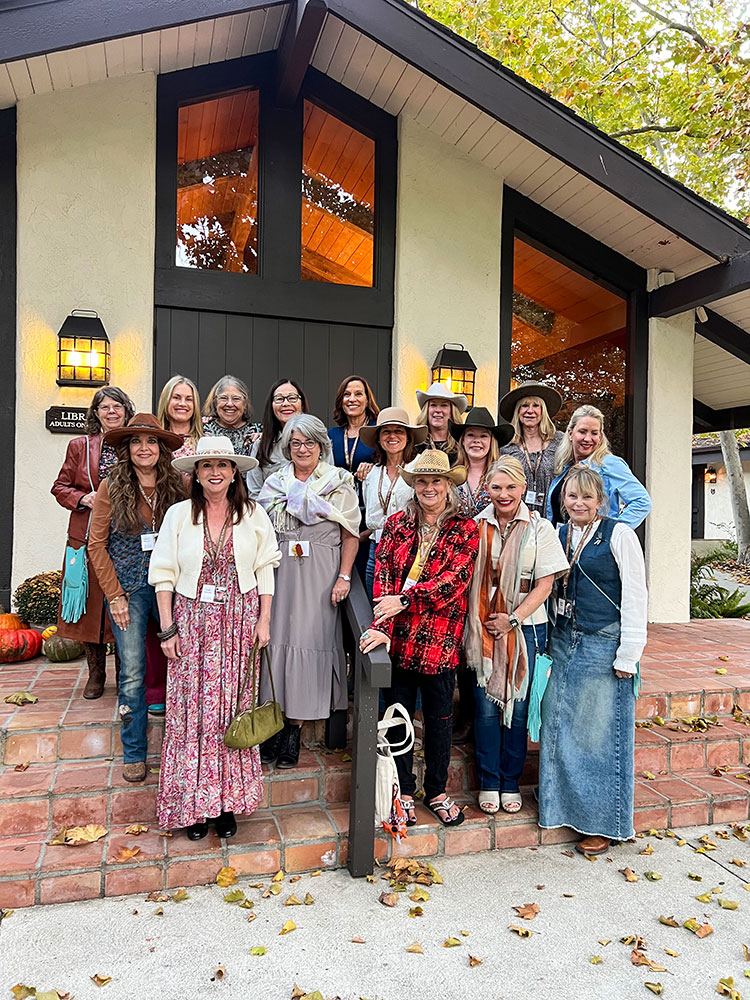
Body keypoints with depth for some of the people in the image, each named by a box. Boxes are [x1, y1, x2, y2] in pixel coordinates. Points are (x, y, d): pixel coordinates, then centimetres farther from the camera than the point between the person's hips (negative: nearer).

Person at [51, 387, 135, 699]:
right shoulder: (79, 446, 9)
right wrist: (83, 498, -7)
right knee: (90, 604, 5)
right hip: (87, 539, 1)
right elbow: (60, 487, 12)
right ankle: (96, 674, 21)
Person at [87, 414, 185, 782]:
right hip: (128, 588, -1)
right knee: (133, 672, 2)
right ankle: (134, 753, 19)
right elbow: (97, 544, 0)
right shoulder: (112, 488, -3)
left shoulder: (177, 486, 0)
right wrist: (114, 595, -4)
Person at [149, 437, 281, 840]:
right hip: (193, 620, 0)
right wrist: (167, 628, -3)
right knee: (192, 708, 3)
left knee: (232, 705, 5)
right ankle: (194, 802, 18)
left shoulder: (253, 515, 0)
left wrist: (264, 621, 0)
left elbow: (265, 570, 4)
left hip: (239, 621, 0)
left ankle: (228, 799, 19)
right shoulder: (179, 515, -1)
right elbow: (163, 573, 1)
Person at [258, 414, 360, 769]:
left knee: (309, 640, -3)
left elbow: (351, 534, 1)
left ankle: (294, 728, 7)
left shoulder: (339, 482, 3)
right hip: (278, 571, 3)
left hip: (319, 575, -3)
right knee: (275, 639, 1)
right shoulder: (275, 483, 12)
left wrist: (344, 577, -7)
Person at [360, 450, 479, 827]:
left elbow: (453, 580, -12)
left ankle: (436, 791, 33)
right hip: (398, 640, 1)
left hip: (440, 640, -1)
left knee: (439, 719, 12)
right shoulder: (396, 524, 5)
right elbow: (382, 577, -3)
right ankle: (404, 792, 30)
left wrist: (405, 600, -18)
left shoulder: (465, 530, 0)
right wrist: (382, 626, -17)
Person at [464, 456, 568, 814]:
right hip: (482, 627, 1)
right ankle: (488, 783, 19)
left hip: (525, 627, -1)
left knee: (518, 705, 5)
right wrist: (478, 621, -4)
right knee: (486, 706, 3)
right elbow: (466, 577, 7)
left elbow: (544, 584, -2)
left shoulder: (540, 528, 0)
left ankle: (511, 783, 22)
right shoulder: (478, 526, 4)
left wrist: (513, 619, -10)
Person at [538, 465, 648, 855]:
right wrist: (549, 640, 11)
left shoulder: (618, 535, -7)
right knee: (558, 728, 10)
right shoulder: (558, 536, 10)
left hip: (603, 646, -5)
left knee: (599, 733, 3)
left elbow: (635, 596, -9)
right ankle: (566, 808, 28)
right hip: (563, 644, 6)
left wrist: (628, 655, -12)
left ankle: (603, 823, 18)